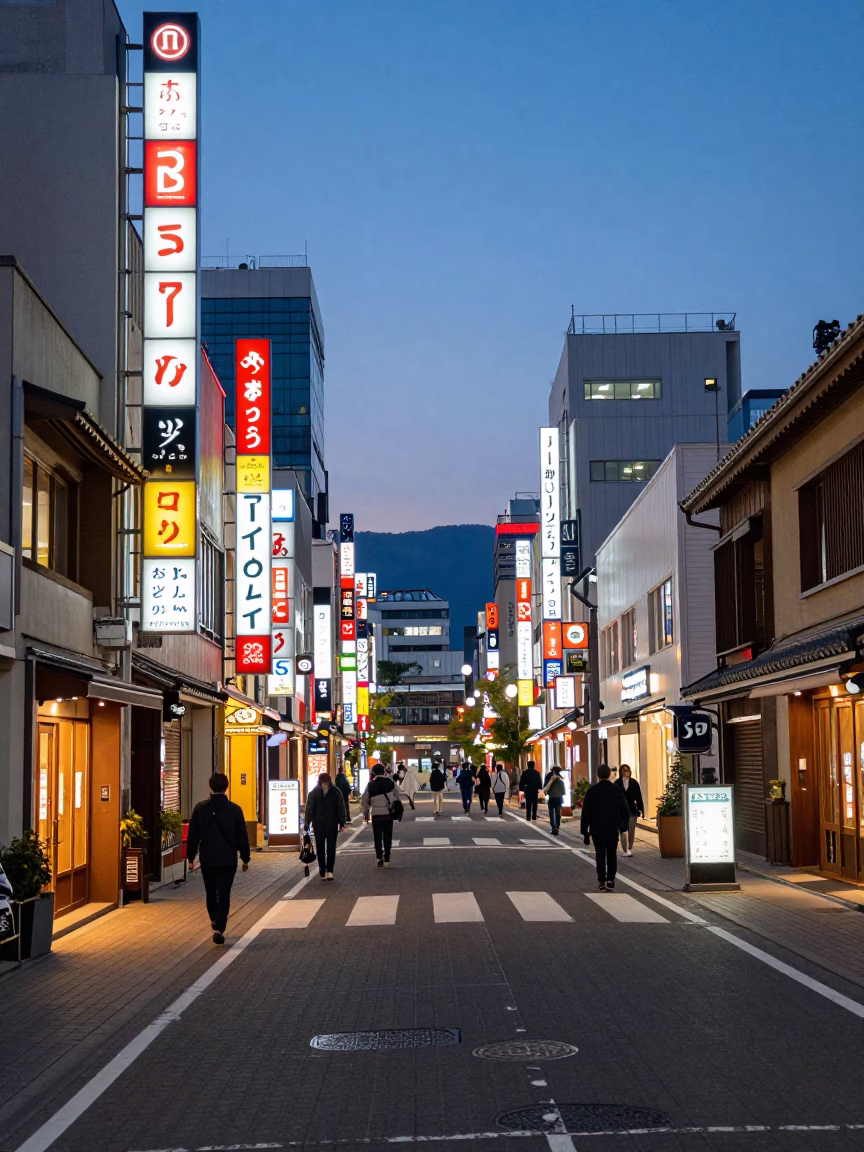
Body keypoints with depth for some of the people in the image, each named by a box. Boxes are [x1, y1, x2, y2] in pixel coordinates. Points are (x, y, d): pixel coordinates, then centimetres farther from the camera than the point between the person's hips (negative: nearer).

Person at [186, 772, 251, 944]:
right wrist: (245, 858, 8)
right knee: (224, 894, -1)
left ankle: (215, 921, 37)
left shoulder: (200, 809, -5)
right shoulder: (235, 809, -7)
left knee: (211, 892, 20)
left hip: (207, 859, 2)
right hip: (228, 859, -2)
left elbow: (192, 835, 0)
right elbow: (242, 836, -3)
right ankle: (219, 928, -13)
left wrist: (190, 857, 9)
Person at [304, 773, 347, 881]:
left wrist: (307, 823, 0)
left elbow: (309, 809, -3)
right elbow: (341, 809, 1)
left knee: (320, 849, 7)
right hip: (332, 824, 0)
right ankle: (329, 871, -8)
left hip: (318, 824, 0)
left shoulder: (313, 793, -2)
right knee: (331, 848, 5)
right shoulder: (336, 792, 0)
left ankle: (323, 873, 7)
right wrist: (342, 823, 5)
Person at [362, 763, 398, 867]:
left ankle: (379, 858, -6)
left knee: (377, 837, 7)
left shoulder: (370, 785, -4)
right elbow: (396, 796, 0)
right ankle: (386, 858, 12)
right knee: (387, 837, 11)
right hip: (389, 813, 1)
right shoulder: (390, 782, -1)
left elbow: (364, 801, -1)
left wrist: (365, 814, 8)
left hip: (376, 815, -1)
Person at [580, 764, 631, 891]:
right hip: (613, 829, 1)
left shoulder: (592, 791, -5)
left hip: (597, 829, -1)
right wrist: (623, 825, 14)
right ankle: (610, 881, 8)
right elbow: (625, 810, 0)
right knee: (612, 855, 13)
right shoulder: (617, 790, -2)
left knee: (600, 855, 4)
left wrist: (585, 831, 3)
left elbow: (585, 812, -3)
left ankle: (602, 882, -2)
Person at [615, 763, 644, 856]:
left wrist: (641, 809, 1)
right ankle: (625, 850, -6)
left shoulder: (634, 782, 2)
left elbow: (638, 797, 3)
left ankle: (630, 849, 22)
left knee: (631, 831, 8)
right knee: (623, 831, -7)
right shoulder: (617, 783, -3)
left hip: (632, 810, 2)